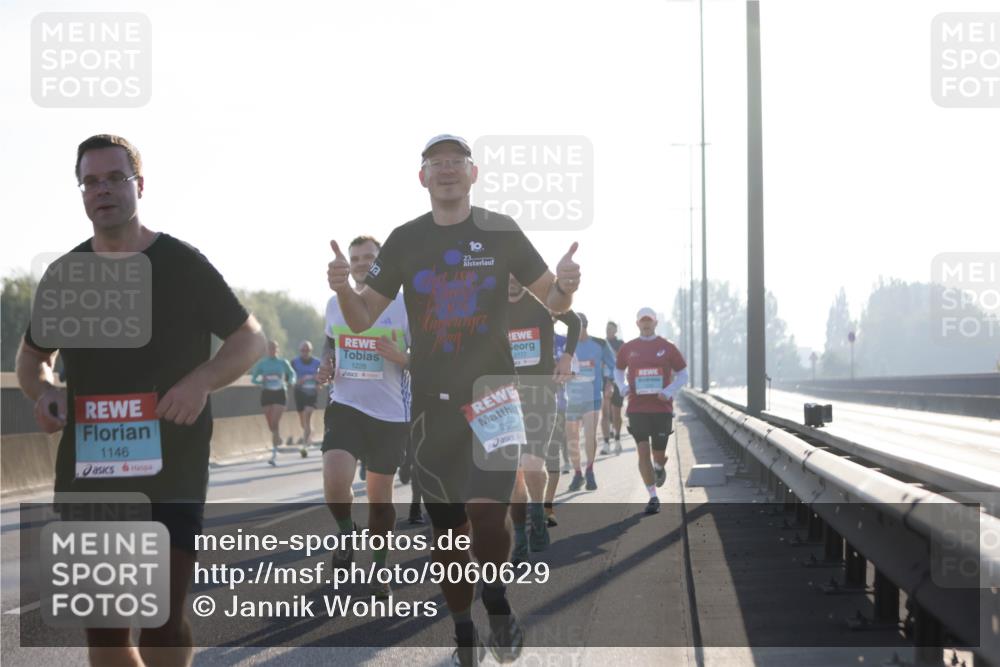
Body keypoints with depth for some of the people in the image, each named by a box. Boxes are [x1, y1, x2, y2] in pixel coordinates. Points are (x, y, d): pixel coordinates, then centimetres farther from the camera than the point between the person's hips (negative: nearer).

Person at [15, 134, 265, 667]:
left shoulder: (182, 264, -3)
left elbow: (251, 339, 2)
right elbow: (33, 353, 23)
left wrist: (201, 381, -17)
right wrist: (43, 391, -1)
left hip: (171, 475, -4)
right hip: (86, 476, 4)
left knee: (162, 623, -9)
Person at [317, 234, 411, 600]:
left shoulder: (404, 305, -5)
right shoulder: (335, 303, 6)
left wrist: (401, 357, -22)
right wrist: (326, 365, 4)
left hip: (391, 414, -1)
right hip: (345, 406, 1)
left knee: (380, 495, 7)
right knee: (335, 483, -21)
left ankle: (379, 568, 27)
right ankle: (346, 534, 10)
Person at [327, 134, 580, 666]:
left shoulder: (501, 232, 0)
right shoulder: (405, 241, 4)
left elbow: (551, 301, 6)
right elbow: (362, 319, 5)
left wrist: (565, 287, -17)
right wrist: (343, 289, -17)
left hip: (492, 392, -2)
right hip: (432, 402, 2)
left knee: (486, 517, -18)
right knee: (447, 529, 7)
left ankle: (496, 600, 10)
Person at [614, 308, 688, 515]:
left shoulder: (668, 348, 2)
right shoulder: (628, 348, 6)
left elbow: (683, 374, 7)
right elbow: (619, 370, 21)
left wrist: (669, 392, -10)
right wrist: (622, 388, 0)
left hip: (662, 408, 0)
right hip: (637, 409, 0)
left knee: (659, 453, 4)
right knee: (643, 451, -10)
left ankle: (659, 468, 43)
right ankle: (653, 497, -4)